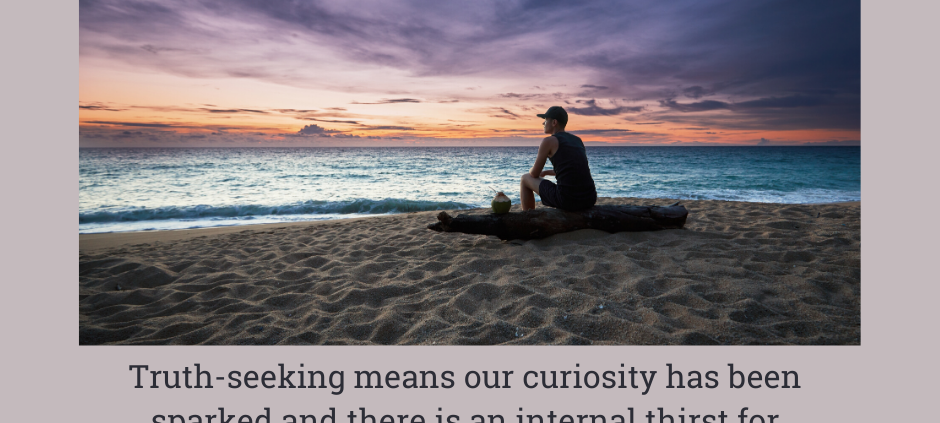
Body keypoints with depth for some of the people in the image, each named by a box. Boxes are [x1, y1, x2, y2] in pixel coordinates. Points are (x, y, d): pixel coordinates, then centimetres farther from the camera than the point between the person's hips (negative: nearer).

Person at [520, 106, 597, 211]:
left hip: (567, 200, -6)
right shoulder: (578, 141, 18)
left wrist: (532, 171, 30)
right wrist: (546, 172, 40)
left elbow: (534, 174, 5)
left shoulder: (549, 141, -1)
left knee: (525, 179, 16)